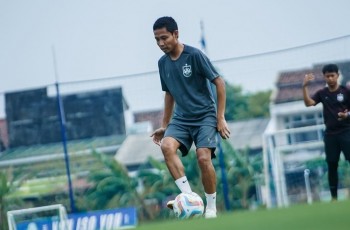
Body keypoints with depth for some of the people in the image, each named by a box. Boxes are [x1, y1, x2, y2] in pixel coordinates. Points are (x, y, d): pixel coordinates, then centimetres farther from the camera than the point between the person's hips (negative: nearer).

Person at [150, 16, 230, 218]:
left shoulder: (195, 55, -12)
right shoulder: (163, 63, 7)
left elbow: (219, 83, -8)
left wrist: (220, 117, -11)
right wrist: (164, 125, 18)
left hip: (205, 116, -5)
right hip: (181, 118, 5)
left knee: (204, 158, -21)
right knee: (166, 145, -25)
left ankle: (211, 208, -3)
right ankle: (188, 196, -25)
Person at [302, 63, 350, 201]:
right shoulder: (322, 93, 7)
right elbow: (308, 103, -6)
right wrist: (304, 87, -17)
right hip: (330, 134, 3)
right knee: (332, 165, 4)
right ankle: (334, 196, 10)